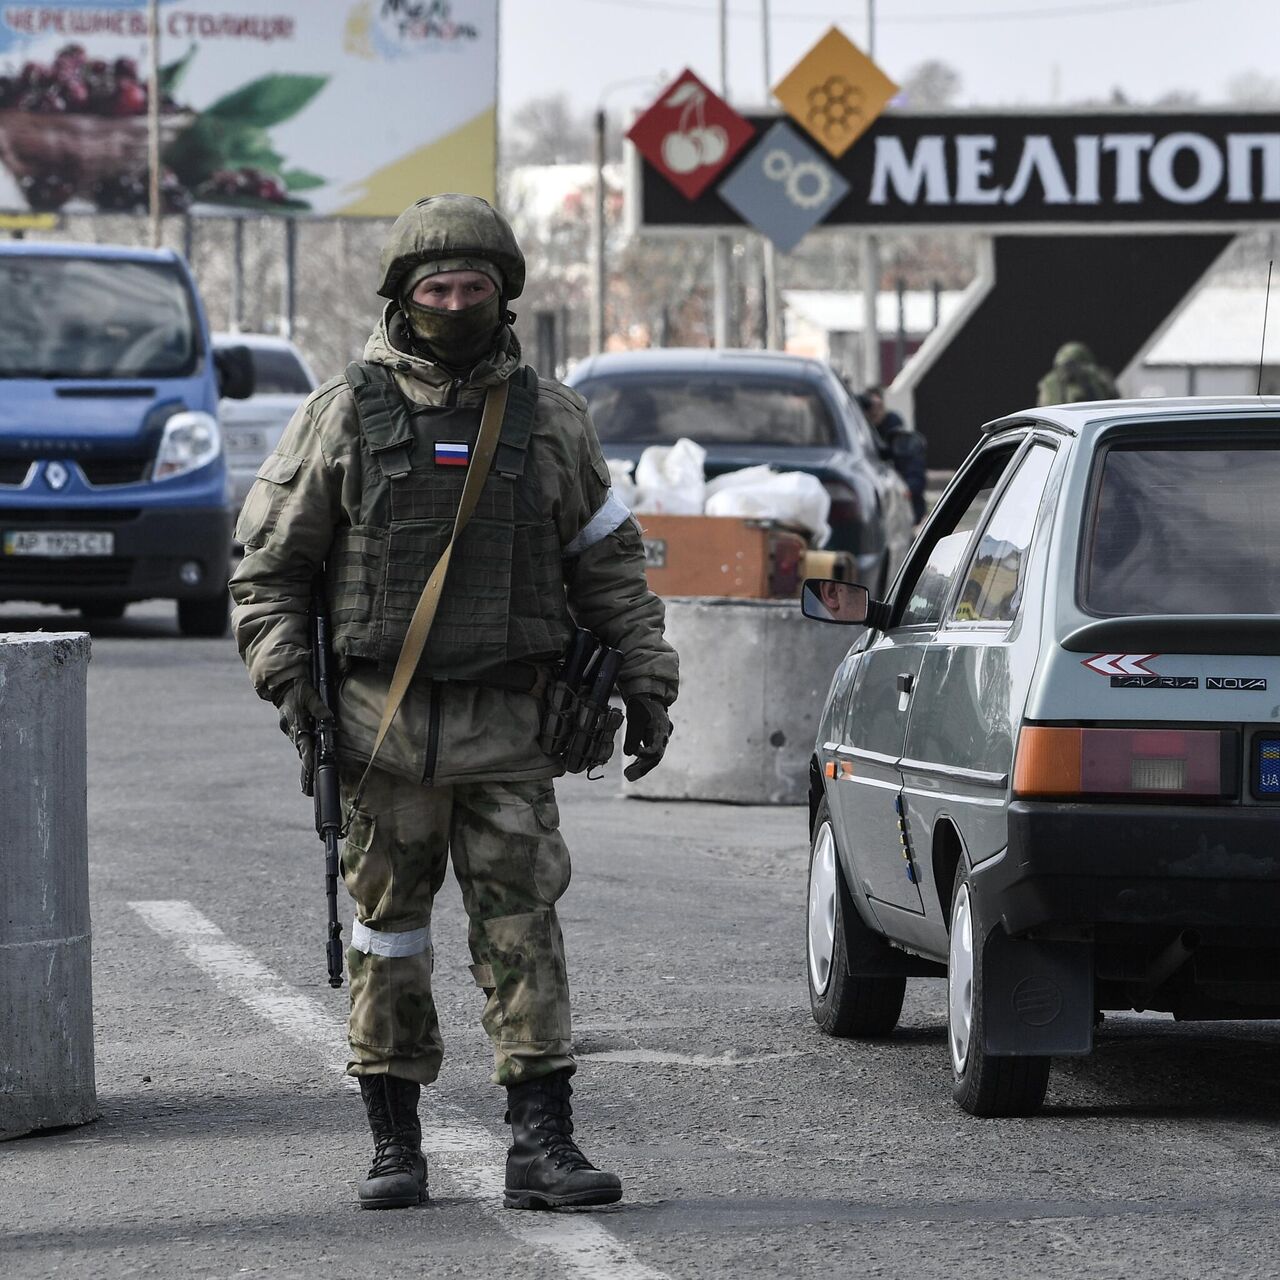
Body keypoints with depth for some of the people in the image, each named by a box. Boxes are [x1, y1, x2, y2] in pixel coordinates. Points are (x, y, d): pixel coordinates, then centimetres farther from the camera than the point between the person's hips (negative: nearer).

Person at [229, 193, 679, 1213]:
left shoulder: (551, 420, 9)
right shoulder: (344, 414, 4)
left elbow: (609, 564, 15)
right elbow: (268, 562, 7)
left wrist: (644, 680, 8)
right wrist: (287, 678, -4)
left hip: (507, 726, 1)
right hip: (382, 719, -1)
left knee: (524, 929, -4)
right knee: (388, 933, 4)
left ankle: (541, 1145, -5)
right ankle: (395, 1143, 12)